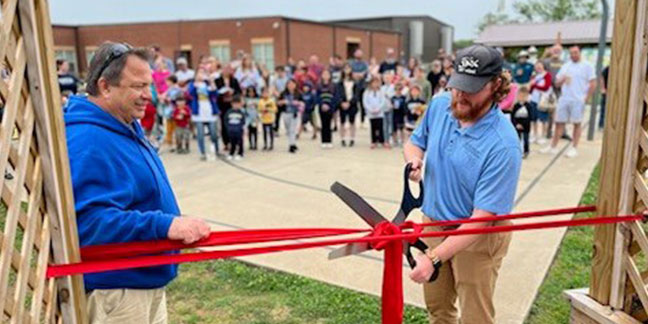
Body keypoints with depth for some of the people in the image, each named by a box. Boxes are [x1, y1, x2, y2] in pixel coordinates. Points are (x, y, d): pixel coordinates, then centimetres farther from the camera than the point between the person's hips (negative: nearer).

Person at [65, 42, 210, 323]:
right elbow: (90, 219, -34)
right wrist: (165, 225, -39)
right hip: (115, 290, -9)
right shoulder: (87, 143, -25)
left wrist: (176, 227, 22)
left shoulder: (128, 128, 7)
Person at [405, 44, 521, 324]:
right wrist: (413, 159, -14)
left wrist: (434, 258, -34)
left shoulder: (503, 145, -29)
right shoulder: (439, 105, -10)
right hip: (433, 224, 6)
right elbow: (415, 142, 10)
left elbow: (481, 219, -29)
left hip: (478, 238, -5)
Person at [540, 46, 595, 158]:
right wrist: (562, 80, -8)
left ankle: (574, 148, 9)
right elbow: (557, 83, 15)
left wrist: (586, 98, -9)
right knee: (559, 122, 6)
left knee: (577, 123, 2)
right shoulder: (565, 66, 15)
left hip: (578, 100, -4)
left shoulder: (586, 66, 0)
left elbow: (593, 83, -4)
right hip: (564, 99, 5)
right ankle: (553, 147, 13)